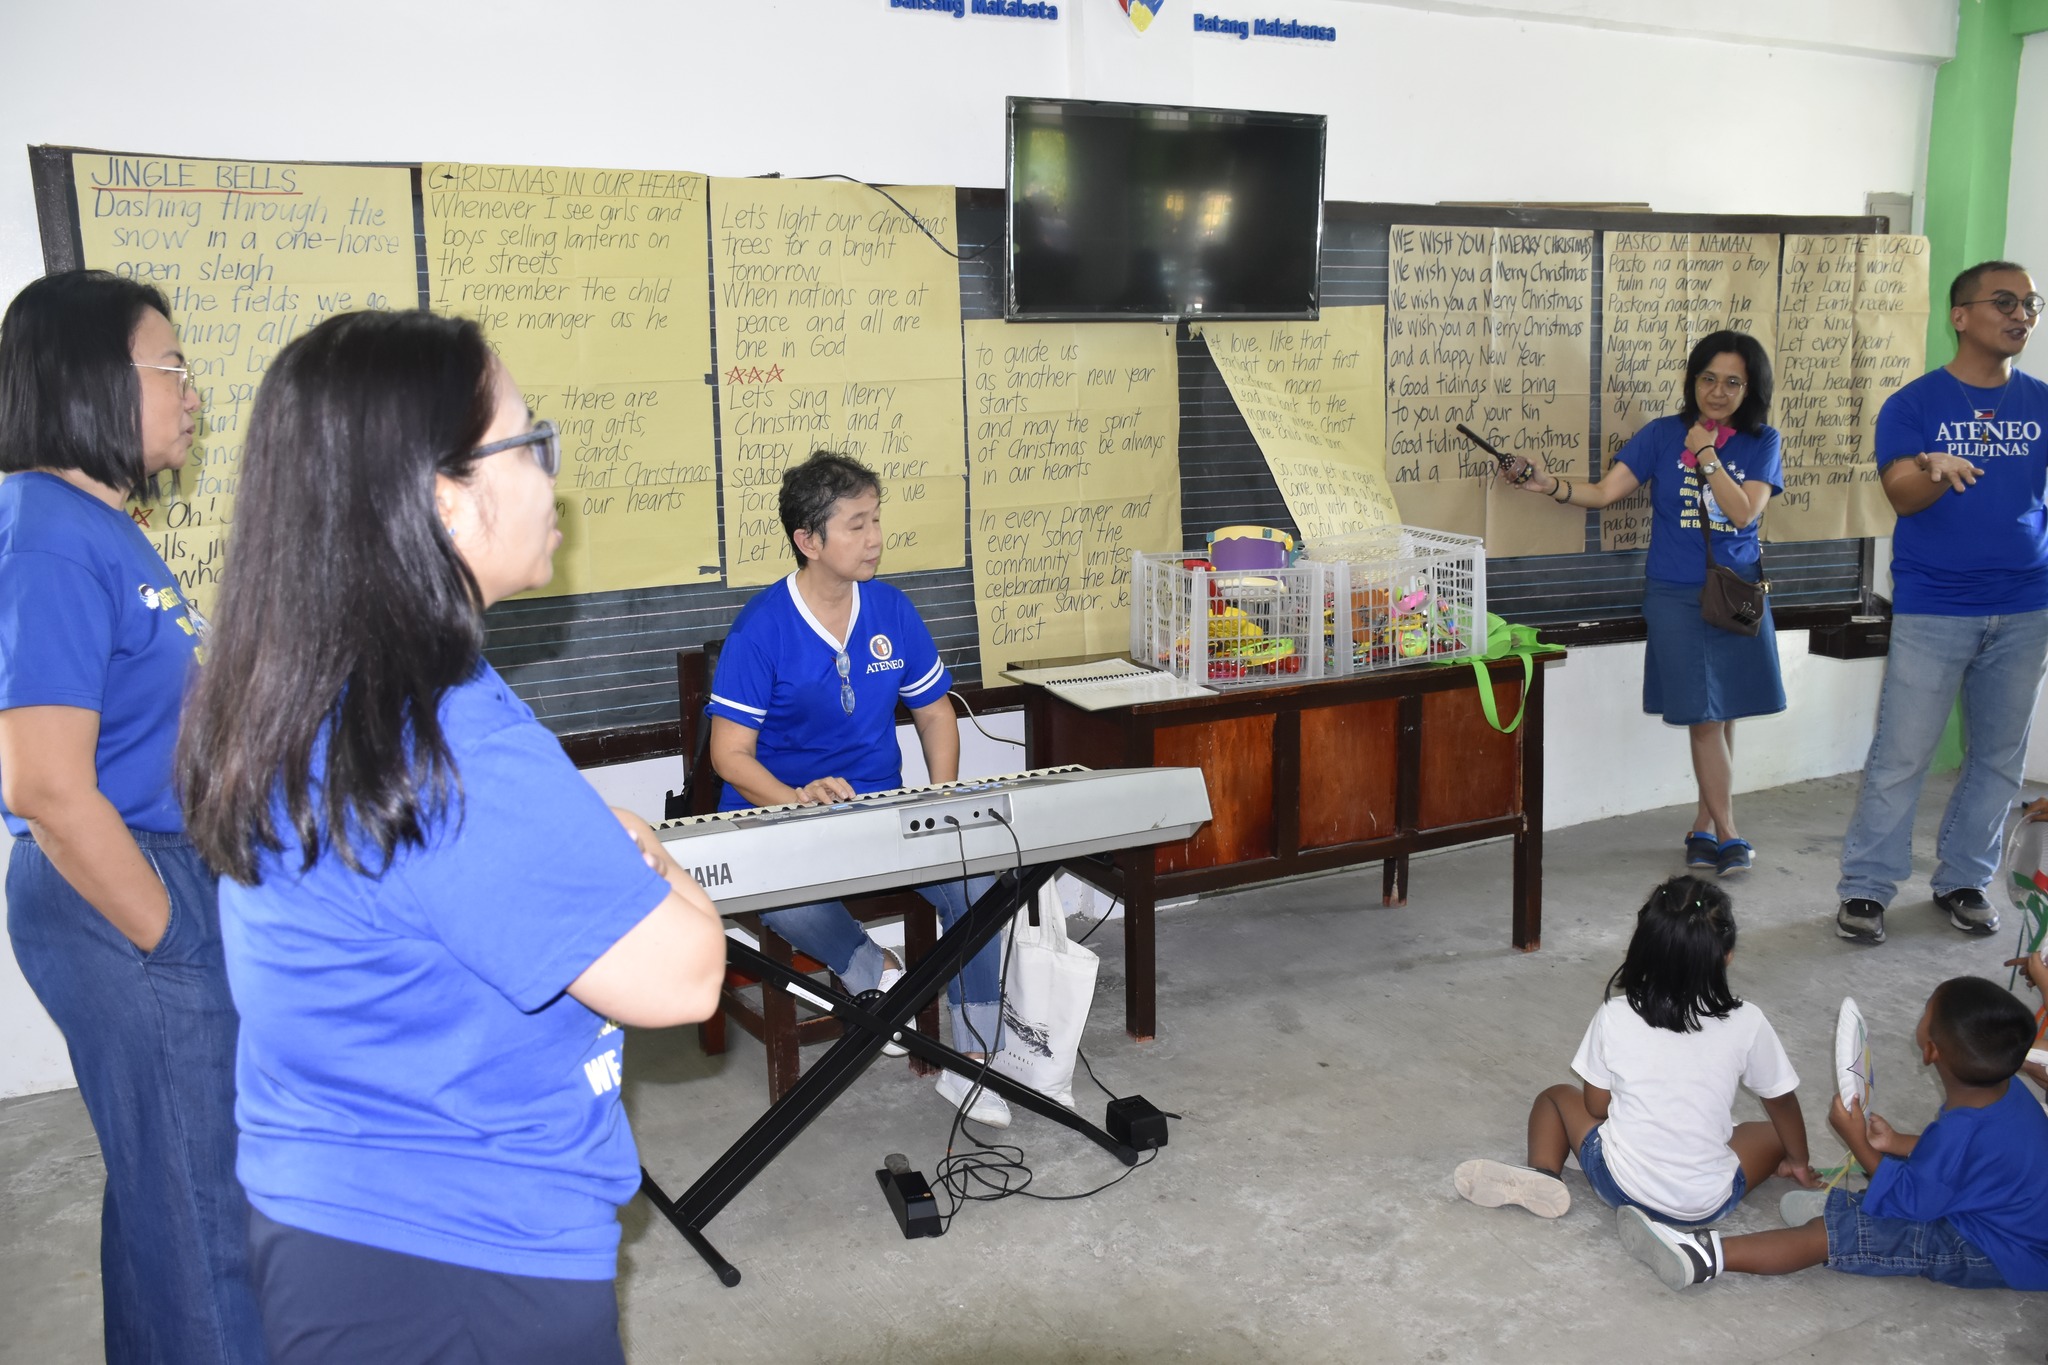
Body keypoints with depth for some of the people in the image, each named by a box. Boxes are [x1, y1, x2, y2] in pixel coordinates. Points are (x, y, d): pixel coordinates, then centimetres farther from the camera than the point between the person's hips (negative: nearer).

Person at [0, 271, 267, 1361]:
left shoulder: (102, 525, 11)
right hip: (125, 903, -9)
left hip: (173, 883, 9)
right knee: (203, 1212, 3)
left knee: (162, 1187, 22)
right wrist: (170, 940, -15)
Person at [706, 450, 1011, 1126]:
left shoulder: (892, 611, 3)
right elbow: (730, 753, -12)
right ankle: (876, 973, -15)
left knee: (974, 874, -22)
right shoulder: (762, 627, -11)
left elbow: (934, 715, 13)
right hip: (778, 812, -4)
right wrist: (798, 799, -31)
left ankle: (969, 1064, -11)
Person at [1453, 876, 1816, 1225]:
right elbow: (1782, 1101, 7)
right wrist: (1799, 1162, 26)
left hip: (1622, 1186, 0)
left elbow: (1596, 1107, 1)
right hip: (1709, 1205, 0)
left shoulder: (1615, 1016, -11)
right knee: (1775, 1133, 26)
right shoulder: (1746, 1024, -11)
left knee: (1556, 1097, 23)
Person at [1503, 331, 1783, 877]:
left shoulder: (1762, 442, 3)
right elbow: (1604, 491, -7)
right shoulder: (1662, 435, 1)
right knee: (1704, 717, -4)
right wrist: (1546, 483, -22)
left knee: (1724, 714, 7)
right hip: (1675, 595, -2)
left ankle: (1703, 828, 20)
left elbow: (1744, 510, -10)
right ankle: (1728, 835, 6)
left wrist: (1707, 455, -12)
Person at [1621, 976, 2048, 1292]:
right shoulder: (2008, 1091, -5)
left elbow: (1909, 1202, -18)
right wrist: (1897, 1143, 8)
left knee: (1826, 1235, -19)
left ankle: (1708, 1258, -26)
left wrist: (1857, 1141, -12)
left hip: (1989, 1255, -10)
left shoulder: (1960, 1129, -32)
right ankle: (1848, 1207, 9)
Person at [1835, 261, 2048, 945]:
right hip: (1932, 609, -4)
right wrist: (1937, 471, -35)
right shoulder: (1914, 404, -3)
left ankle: (1963, 881, 24)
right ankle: (1866, 888, 7)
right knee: (1900, 755, -2)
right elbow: (1902, 495, -13)